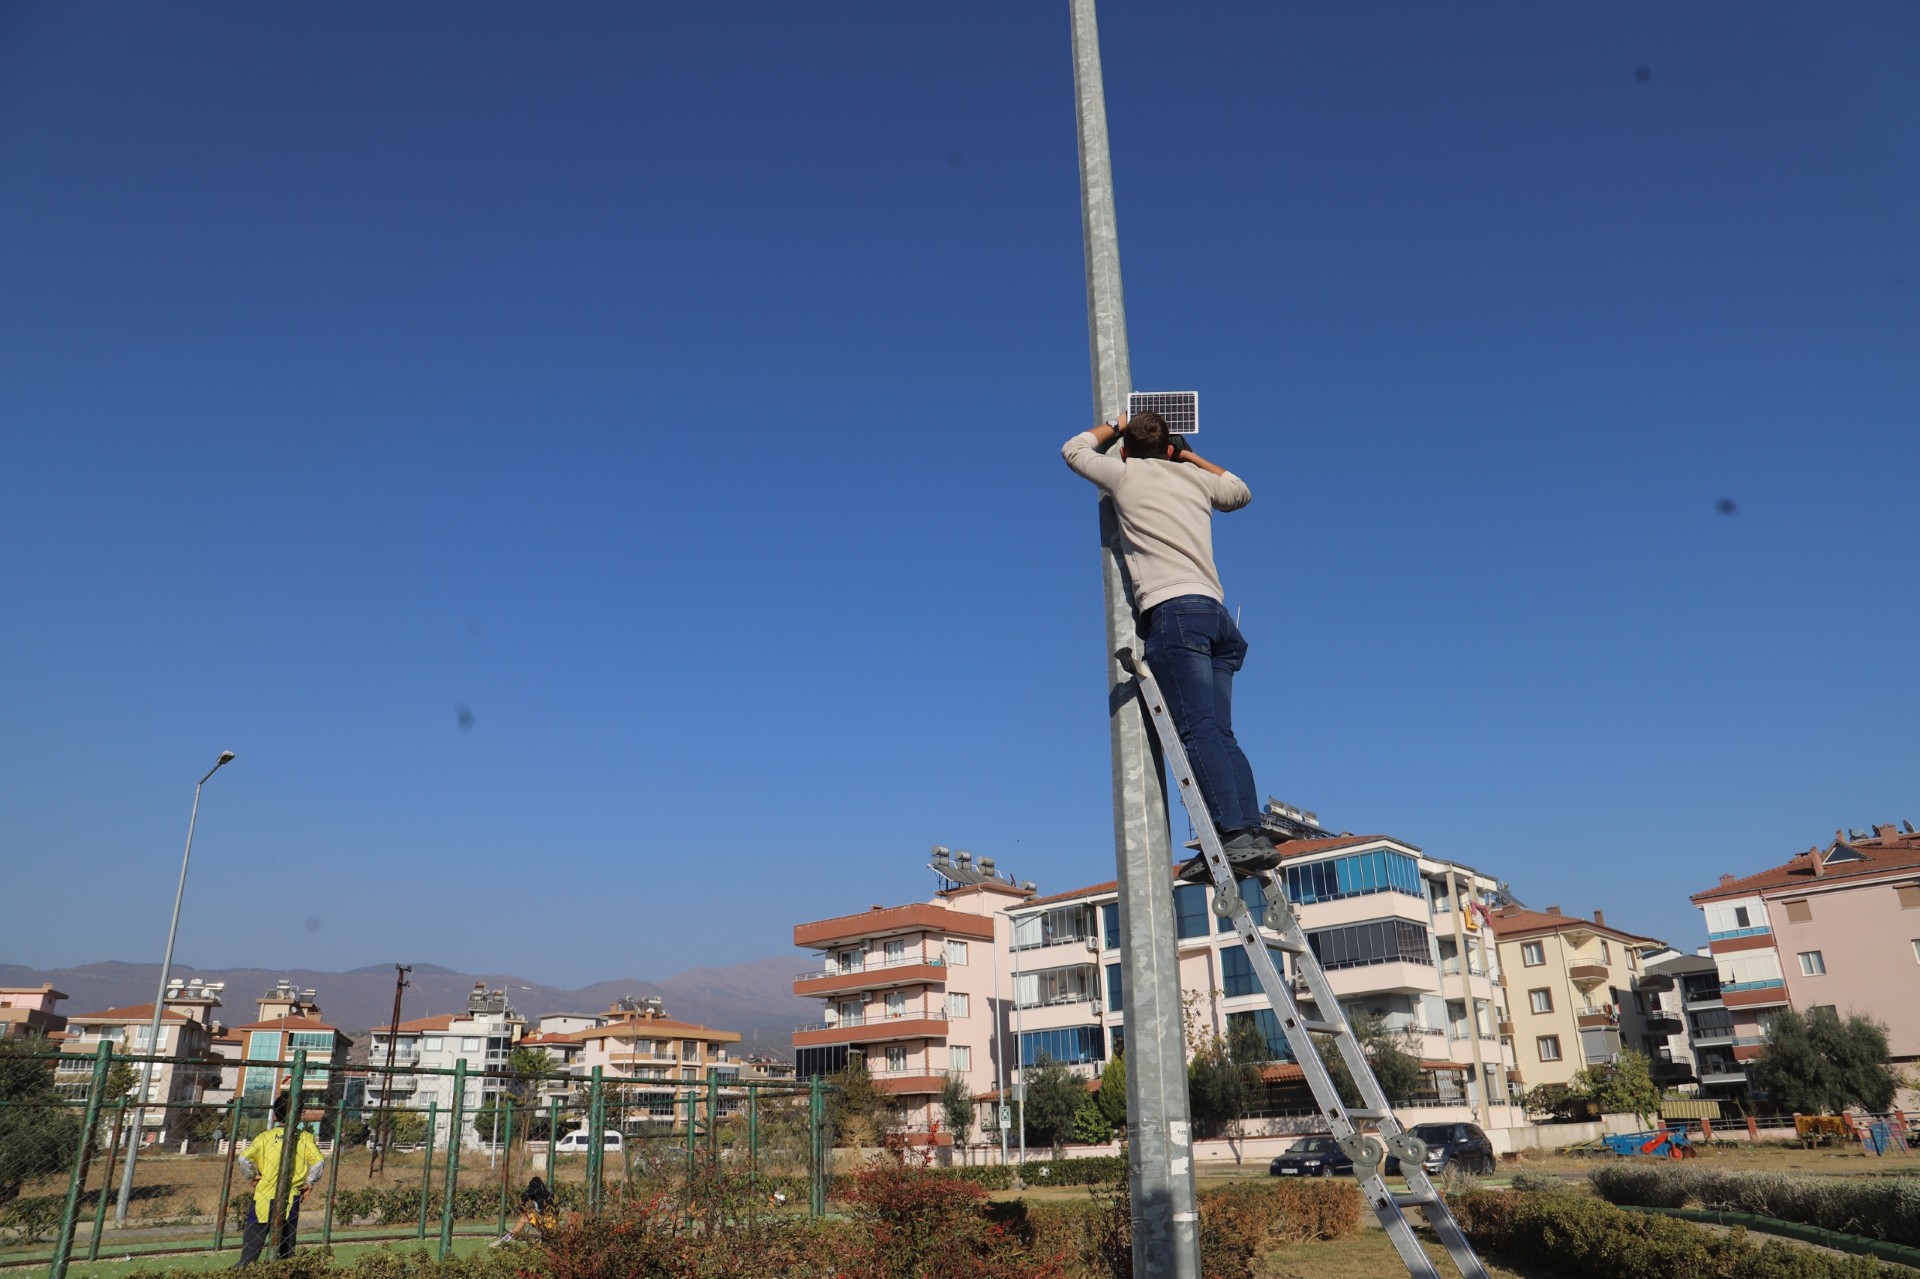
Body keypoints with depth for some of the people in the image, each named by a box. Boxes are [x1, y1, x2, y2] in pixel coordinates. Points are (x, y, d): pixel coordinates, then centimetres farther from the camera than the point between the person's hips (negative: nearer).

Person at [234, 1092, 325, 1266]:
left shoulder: (265, 1136, 0)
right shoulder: (305, 1137, 0)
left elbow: (244, 1157, -11)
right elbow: (319, 1161, -10)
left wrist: (253, 1175, 5)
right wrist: (309, 1182, 4)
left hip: (263, 1195, 0)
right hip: (290, 1198, 0)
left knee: (253, 1238, 10)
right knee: (286, 1240, 10)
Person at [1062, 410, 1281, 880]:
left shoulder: (1125, 474, 10)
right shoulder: (1194, 477, 22)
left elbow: (1073, 449, 29)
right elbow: (1241, 492, 44)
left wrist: (1113, 426, 44)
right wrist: (1191, 455, 47)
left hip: (1174, 611, -6)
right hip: (1216, 613, 6)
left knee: (1197, 729, -15)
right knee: (1218, 732, 3)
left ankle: (1235, 834, -26)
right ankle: (1254, 832, -8)